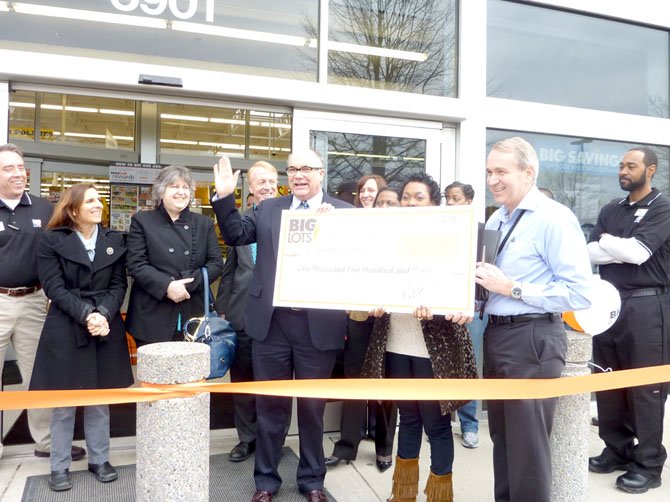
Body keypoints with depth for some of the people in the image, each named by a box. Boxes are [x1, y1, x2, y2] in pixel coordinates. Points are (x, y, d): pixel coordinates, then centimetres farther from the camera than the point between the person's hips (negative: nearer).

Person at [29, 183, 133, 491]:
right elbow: (55, 288, -8)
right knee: (63, 402, 6)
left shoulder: (114, 241, 7)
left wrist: (104, 315, -14)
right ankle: (59, 466, 21)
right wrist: (86, 315, -19)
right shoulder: (52, 241, -1)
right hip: (65, 330, -2)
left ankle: (99, 460, 25)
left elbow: (119, 285, 2)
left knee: (100, 400, 11)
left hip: (106, 328, 2)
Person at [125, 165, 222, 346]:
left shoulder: (204, 223, 10)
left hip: (193, 316, 2)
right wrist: (167, 286, -18)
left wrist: (188, 284, -12)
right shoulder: (142, 221, 4)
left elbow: (216, 263, 4)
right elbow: (136, 264, -4)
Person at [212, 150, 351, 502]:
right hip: (271, 321, 2)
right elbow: (235, 235, 9)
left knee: (313, 406, 14)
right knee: (270, 404, 15)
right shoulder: (268, 209, 10)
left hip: (318, 324, -2)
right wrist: (224, 197, -3)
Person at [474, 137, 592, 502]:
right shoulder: (496, 220, 12)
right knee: (502, 437, 20)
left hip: (533, 339, -8)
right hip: (496, 334, 8)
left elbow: (580, 293, -20)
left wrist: (513, 288, -21)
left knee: (528, 443, 4)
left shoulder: (554, 218, -13)